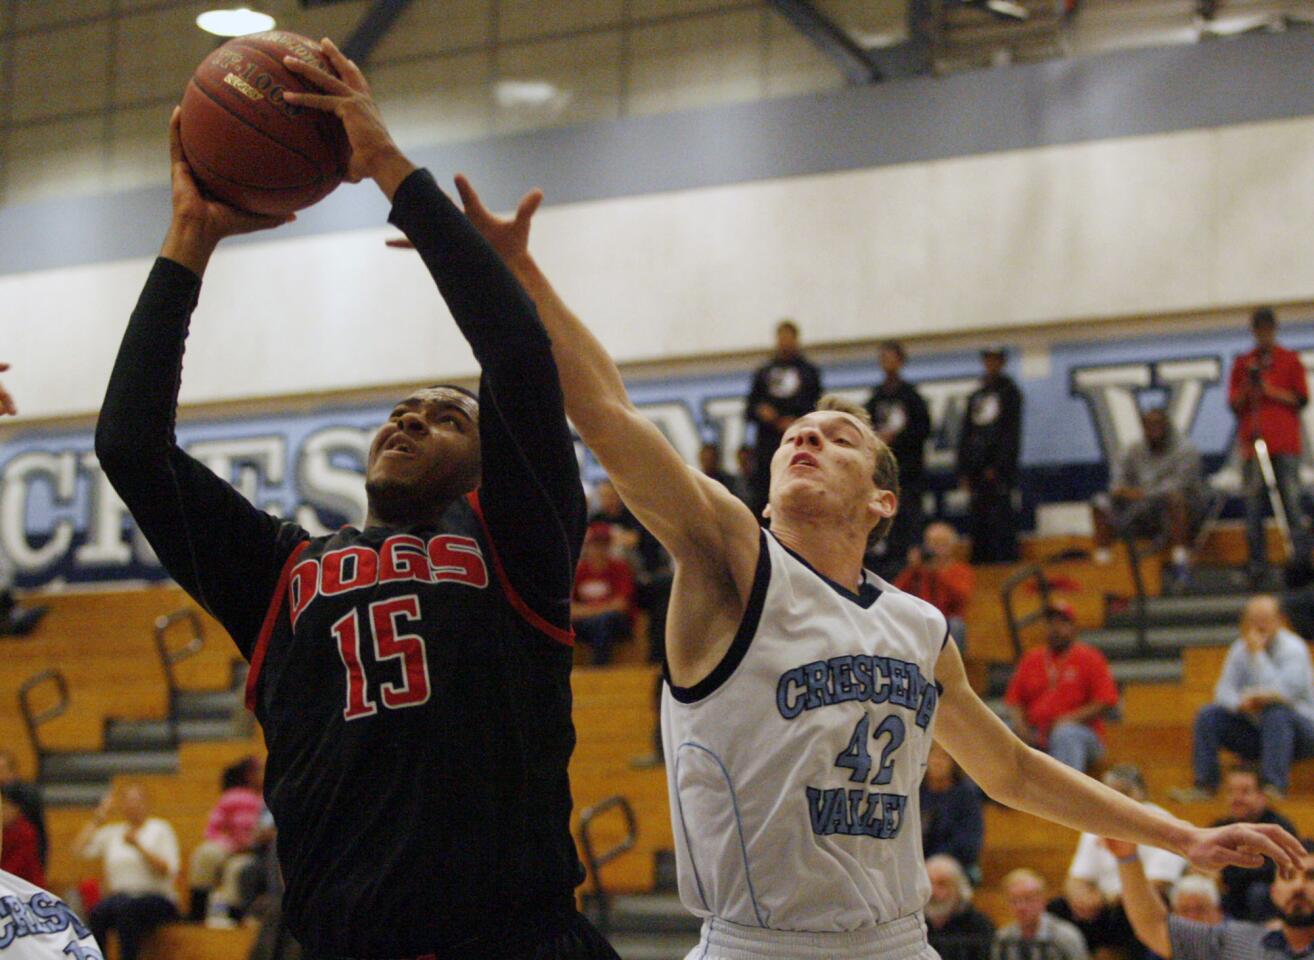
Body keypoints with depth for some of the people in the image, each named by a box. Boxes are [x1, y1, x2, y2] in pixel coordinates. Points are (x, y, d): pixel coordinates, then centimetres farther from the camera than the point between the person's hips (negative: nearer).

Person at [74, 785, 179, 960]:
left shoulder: (160, 828, 8)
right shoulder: (112, 832, 18)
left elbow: (168, 870, -4)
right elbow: (80, 849, 3)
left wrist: (138, 846, -14)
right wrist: (100, 815, 7)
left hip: (156, 899, -3)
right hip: (120, 896, 3)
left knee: (125, 907, -36)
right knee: (97, 913, -31)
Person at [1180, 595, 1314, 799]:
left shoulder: (1293, 649, -14)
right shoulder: (1241, 648, 4)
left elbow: (1283, 692, -30)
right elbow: (1223, 690, -2)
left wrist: (1257, 653, -26)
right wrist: (1239, 703, -25)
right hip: (1255, 732, 5)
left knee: (1276, 712, -37)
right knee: (1208, 715, -11)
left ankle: (1275, 787, -40)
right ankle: (1205, 786, -13)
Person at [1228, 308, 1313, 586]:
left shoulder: (1291, 360, 9)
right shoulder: (1242, 363, 14)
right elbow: (1234, 405, 11)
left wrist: (1271, 390, -9)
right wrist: (1248, 385, -7)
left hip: (1285, 445, -2)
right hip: (1252, 442, 2)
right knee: (1254, 505, -2)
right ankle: (1257, 565, 0)